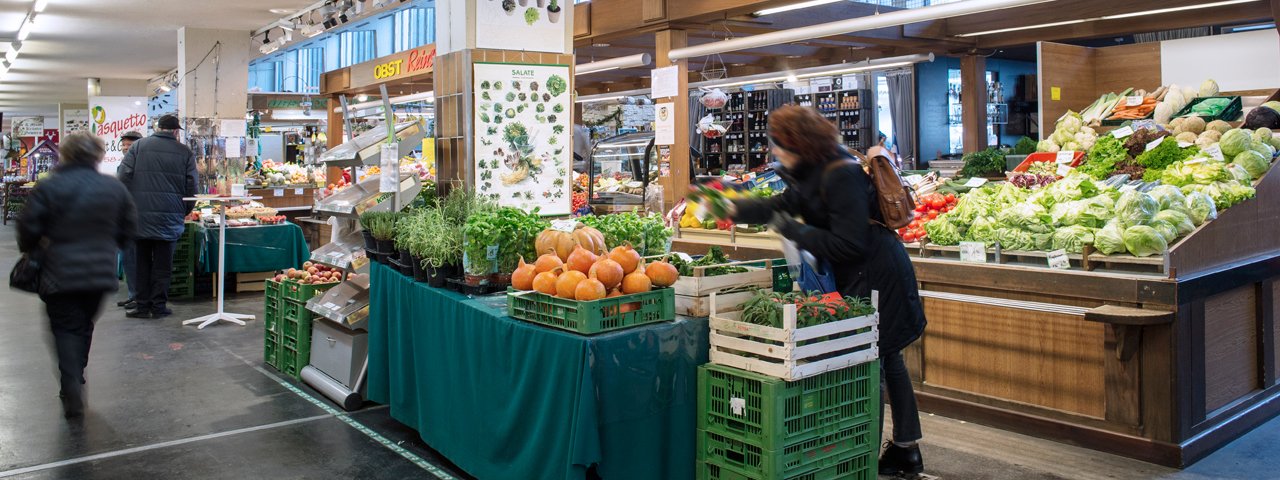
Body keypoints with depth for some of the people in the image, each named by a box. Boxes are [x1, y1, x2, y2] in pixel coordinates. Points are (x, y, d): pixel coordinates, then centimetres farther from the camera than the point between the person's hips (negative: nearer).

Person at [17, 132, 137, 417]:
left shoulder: (48, 188, -9)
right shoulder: (115, 188, 0)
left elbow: (29, 228, -7)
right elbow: (128, 228, 7)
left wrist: (30, 250, 14)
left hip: (60, 274, -3)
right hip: (101, 273, 3)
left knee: (65, 329, 4)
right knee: (84, 327, 20)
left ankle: (72, 389, -9)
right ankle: (75, 380, 29)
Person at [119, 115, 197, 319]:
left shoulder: (139, 146, 4)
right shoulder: (185, 153, 4)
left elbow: (124, 176, 0)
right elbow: (191, 186, 3)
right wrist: (185, 210, 16)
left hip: (140, 216, 1)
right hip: (170, 217, 0)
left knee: (142, 261, 9)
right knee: (163, 263, 6)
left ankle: (142, 304, 12)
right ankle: (159, 306, 8)